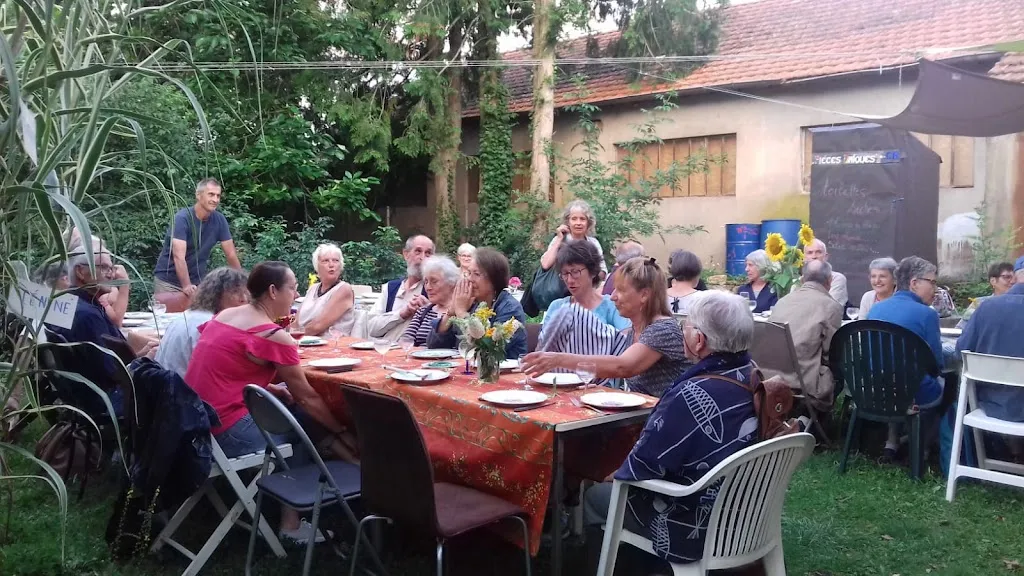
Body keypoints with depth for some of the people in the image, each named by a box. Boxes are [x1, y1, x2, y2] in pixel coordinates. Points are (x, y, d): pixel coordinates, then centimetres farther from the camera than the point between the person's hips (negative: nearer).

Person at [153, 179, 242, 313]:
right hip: (168, 282, -4)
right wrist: (187, 287, -36)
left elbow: (231, 255, 1)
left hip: (197, 281, 4)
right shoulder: (182, 218, -17)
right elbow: (179, 257, -26)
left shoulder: (219, 220, -4)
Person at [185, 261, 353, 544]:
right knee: (306, 417, 9)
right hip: (224, 430, -8)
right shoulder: (273, 335, -15)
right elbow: (306, 397, -6)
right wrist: (341, 431, 8)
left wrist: (270, 389, 12)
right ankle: (290, 522, 17)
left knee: (289, 405, 15)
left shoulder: (225, 315, 9)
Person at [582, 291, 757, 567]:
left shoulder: (692, 394, -31)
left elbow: (644, 463, -20)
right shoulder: (752, 375, -6)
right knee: (615, 486, 23)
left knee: (595, 495, 12)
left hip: (695, 531, -7)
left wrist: (617, 477, 2)